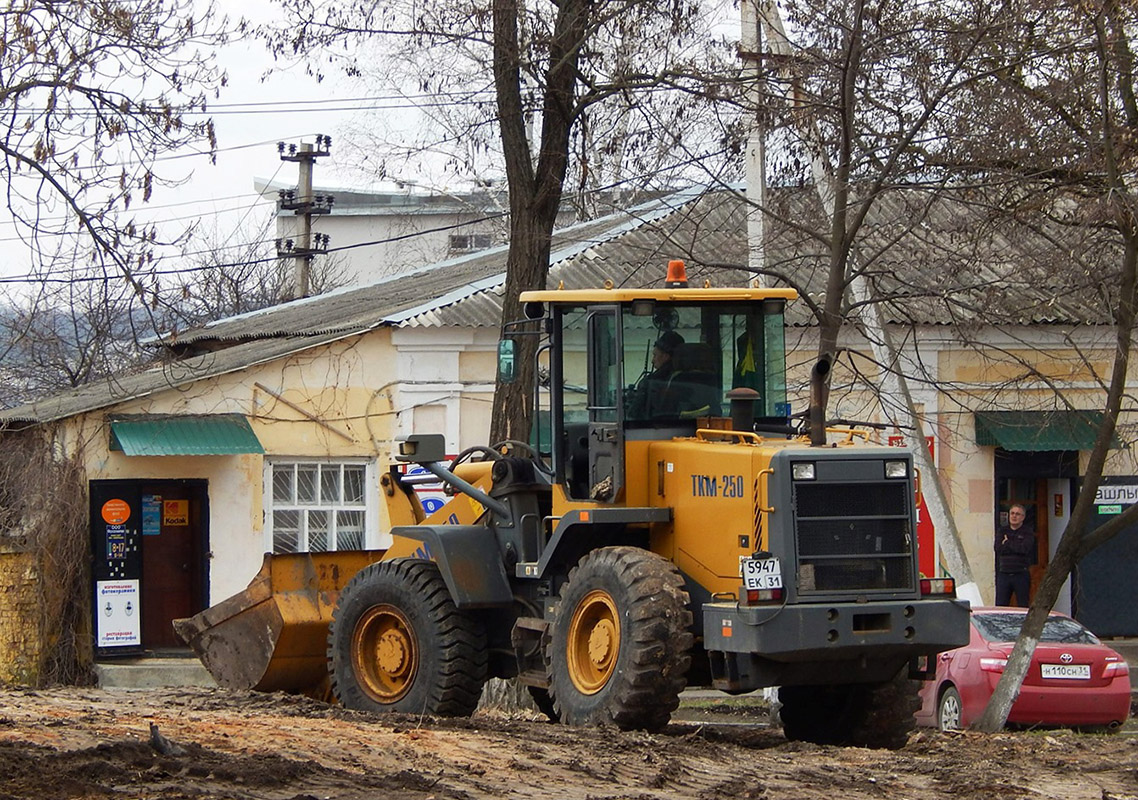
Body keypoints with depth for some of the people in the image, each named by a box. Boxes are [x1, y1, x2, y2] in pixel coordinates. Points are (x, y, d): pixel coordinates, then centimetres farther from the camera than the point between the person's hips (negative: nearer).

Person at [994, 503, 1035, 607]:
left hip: (1021, 574, -3)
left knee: (1023, 606, 1)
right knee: (1000, 606, -2)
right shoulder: (1002, 531, 13)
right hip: (1004, 574, 3)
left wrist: (1007, 543, -4)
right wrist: (1015, 546, -7)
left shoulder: (1028, 532, 3)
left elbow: (1025, 549, -14)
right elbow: (998, 548, -2)